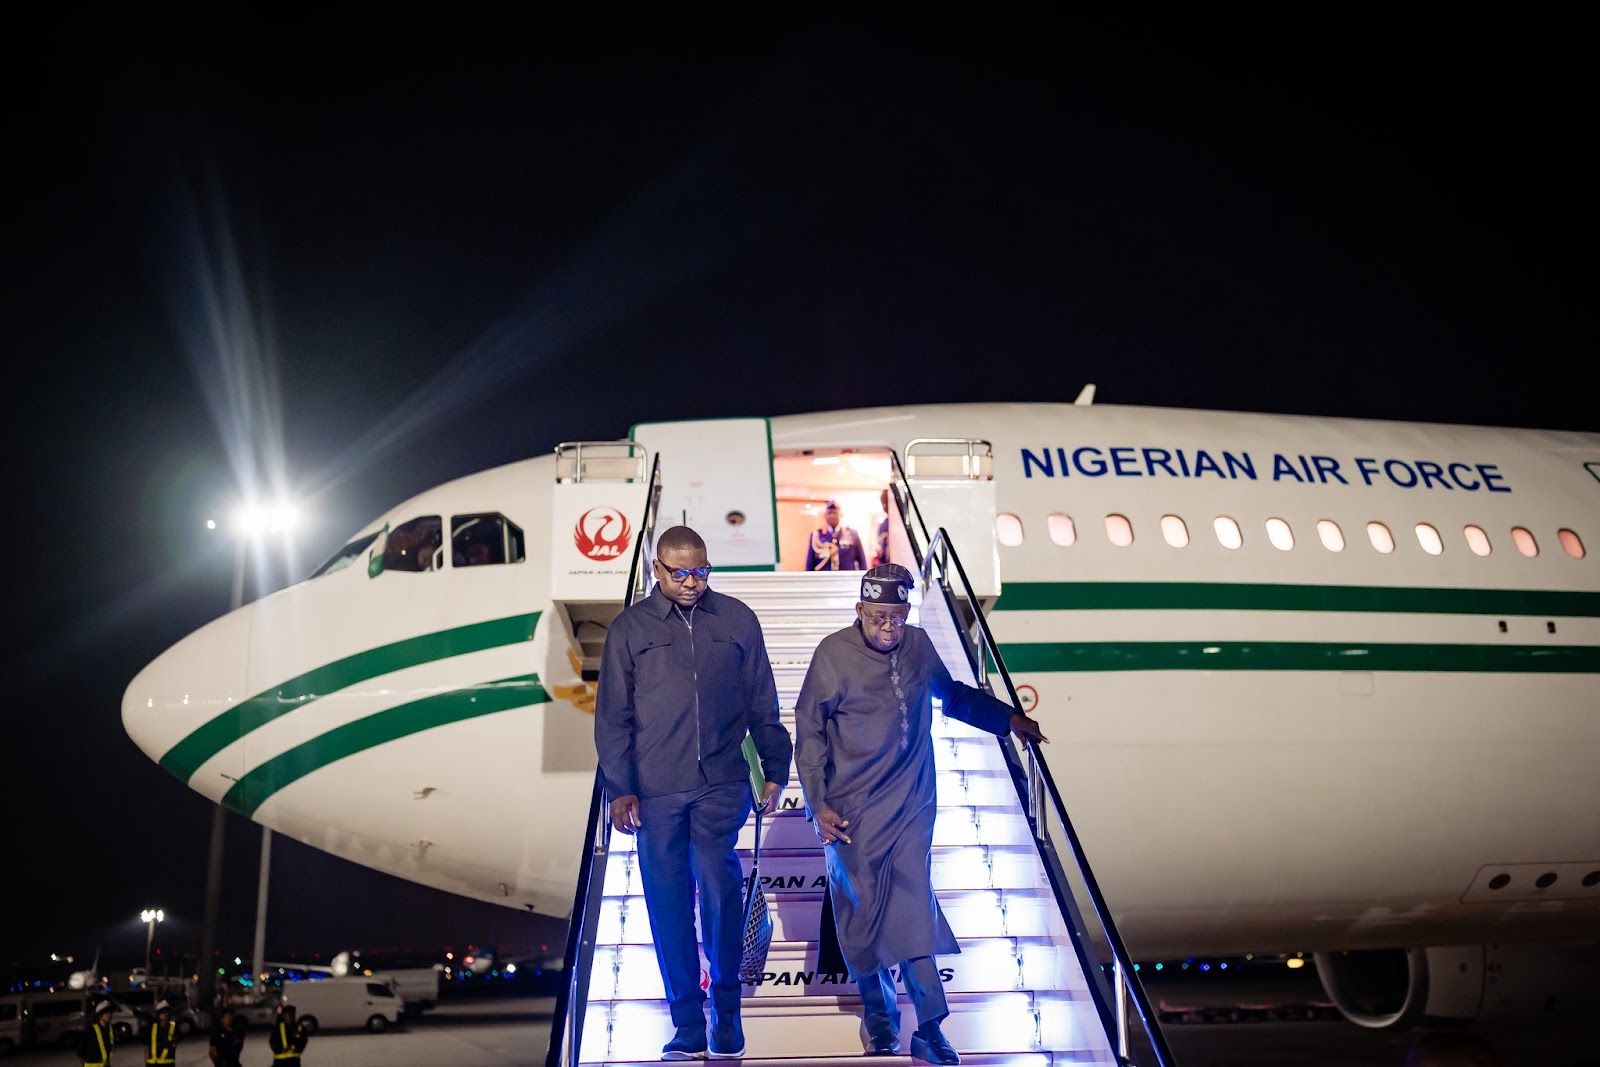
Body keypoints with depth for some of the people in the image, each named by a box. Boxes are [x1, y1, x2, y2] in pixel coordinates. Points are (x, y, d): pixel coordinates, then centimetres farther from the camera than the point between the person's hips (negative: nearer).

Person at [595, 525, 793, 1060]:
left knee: (720, 888, -12)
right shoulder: (630, 629, 4)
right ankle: (687, 1024, 18)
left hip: (721, 785, -1)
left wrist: (775, 768, 11)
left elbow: (762, 702, 11)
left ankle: (727, 1008, 10)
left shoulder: (737, 620, 5)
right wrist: (619, 789, -1)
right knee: (668, 906, 5)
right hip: (655, 793, 1)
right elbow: (612, 717, 4)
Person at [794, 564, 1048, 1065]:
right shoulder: (834, 653, -11)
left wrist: (1008, 718, 22)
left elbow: (952, 694, 22)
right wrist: (818, 805, -9)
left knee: (915, 909, -1)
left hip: (911, 807, 3)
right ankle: (878, 1010, 29)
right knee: (862, 908, 9)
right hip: (852, 812, -2)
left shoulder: (919, 645, 1)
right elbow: (808, 730, -6)